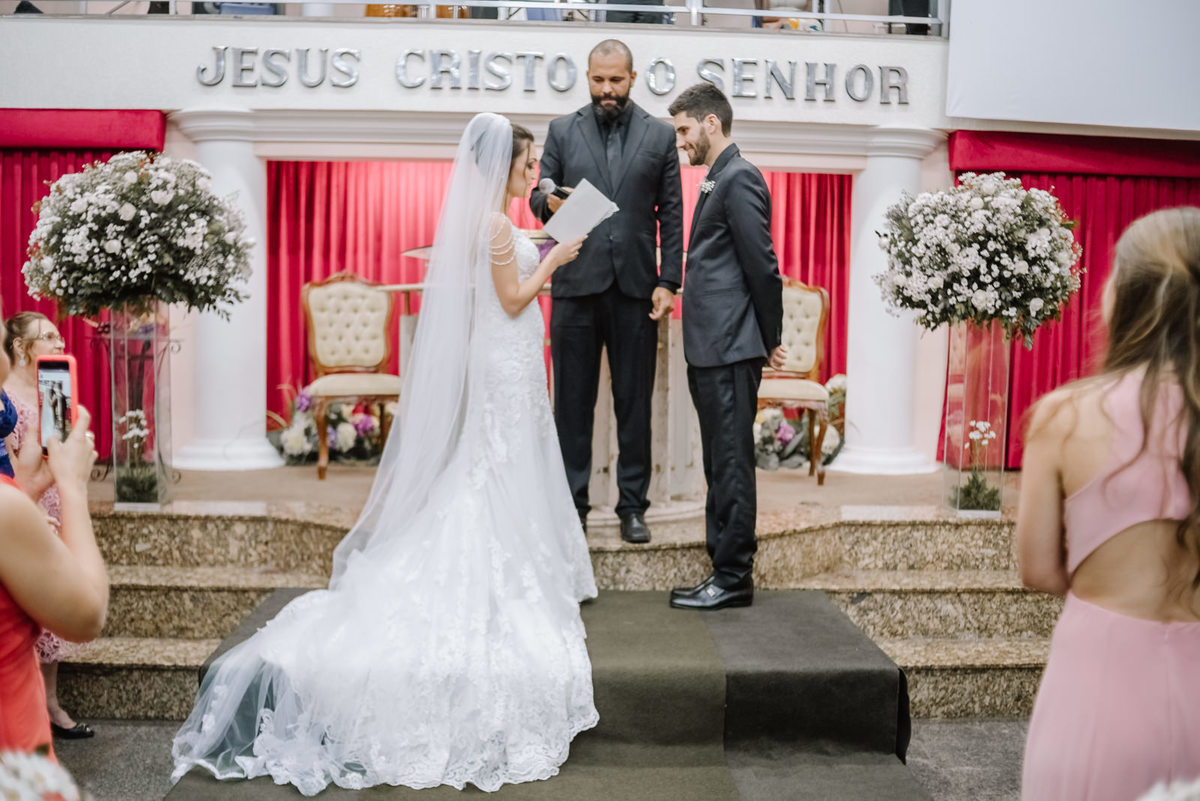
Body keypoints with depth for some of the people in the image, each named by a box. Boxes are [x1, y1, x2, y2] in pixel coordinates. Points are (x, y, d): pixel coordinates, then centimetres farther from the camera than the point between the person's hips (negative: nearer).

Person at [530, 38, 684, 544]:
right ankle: (572, 504, 14)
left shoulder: (659, 135, 8)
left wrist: (668, 282, -3)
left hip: (635, 285, 0)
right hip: (576, 284, 0)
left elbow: (672, 215, 6)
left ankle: (632, 507, 14)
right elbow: (538, 196, 10)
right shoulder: (562, 131, 10)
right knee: (572, 401, 4)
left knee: (634, 402, 5)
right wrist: (549, 204, -15)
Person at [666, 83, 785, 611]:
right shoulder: (718, 180, 20)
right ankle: (724, 569, 22)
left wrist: (771, 340, -8)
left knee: (731, 464, -3)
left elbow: (762, 266, -15)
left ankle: (734, 578, 5)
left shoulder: (739, 179, -11)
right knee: (720, 465, 13)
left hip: (729, 350, -10)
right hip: (710, 350, 10)